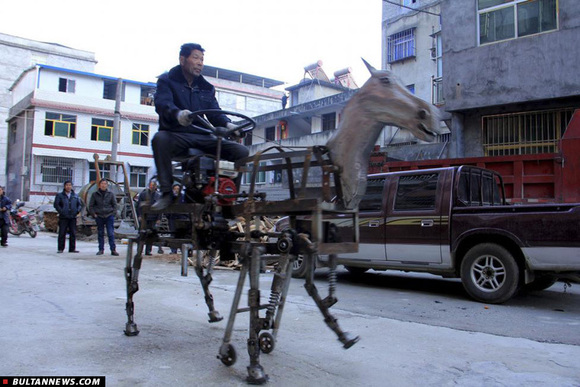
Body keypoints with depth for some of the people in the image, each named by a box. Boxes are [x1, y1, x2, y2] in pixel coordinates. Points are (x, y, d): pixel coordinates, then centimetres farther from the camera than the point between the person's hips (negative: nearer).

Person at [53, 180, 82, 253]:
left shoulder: (75, 196, 13)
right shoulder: (59, 195, 4)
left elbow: (80, 204, 13)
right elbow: (56, 204, -2)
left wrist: (77, 211, -2)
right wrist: (61, 212, -12)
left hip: (73, 217, 3)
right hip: (63, 217, -3)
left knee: (73, 233, 4)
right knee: (62, 233, -1)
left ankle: (72, 248, 10)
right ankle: (60, 249, 5)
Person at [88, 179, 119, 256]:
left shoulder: (110, 194, 4)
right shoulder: (95, 195, 5)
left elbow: (115, 204, 11)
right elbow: (91, 206, 9)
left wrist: (113, 213, 1)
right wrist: (94, 214, -1)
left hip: (109, 216, -1)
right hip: (99, 217, 1)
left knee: (111, 233, -5)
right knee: (100, 234, 8)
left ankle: (113, 250, -4)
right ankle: (101, 249, 16)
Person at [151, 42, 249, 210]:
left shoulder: (207, 87, 22)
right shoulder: (167, 81, 8)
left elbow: (215, 112, 10)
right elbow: (162, 104, -13)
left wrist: (228, 124, -14)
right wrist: (178, 114, -38)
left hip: (203, 137, 4)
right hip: (176, 135, -4)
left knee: (242, 151, -17)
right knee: (160, 139, -40)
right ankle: (166, 193, -29)